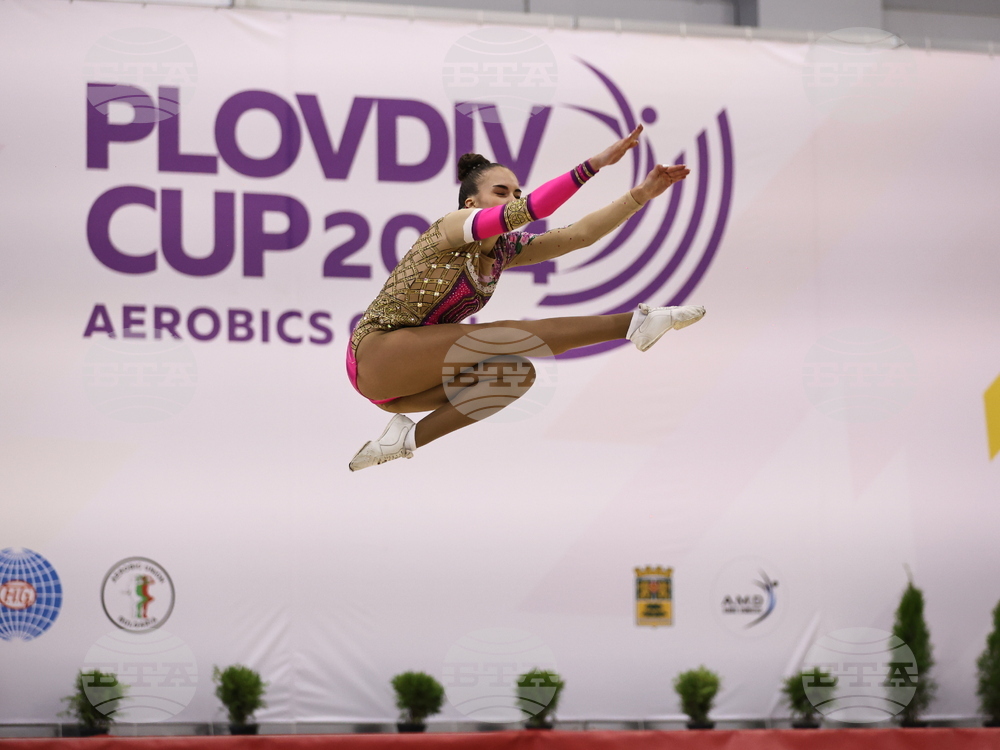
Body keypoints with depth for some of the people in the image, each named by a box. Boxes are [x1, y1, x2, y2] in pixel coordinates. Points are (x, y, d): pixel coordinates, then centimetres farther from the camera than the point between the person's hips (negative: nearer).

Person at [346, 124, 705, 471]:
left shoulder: (504, 250, 7)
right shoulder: (452, 227, -14)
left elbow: (580, 233, -2)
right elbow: (530, 208, -30)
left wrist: (643, 193, -11)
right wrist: (595, 164, -37)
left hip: (405, 378, 8)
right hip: (374, 353, -8)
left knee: (517, 373, -9)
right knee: (506, 337, -22)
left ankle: (409, 438, -9)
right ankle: (635, 323, -24)